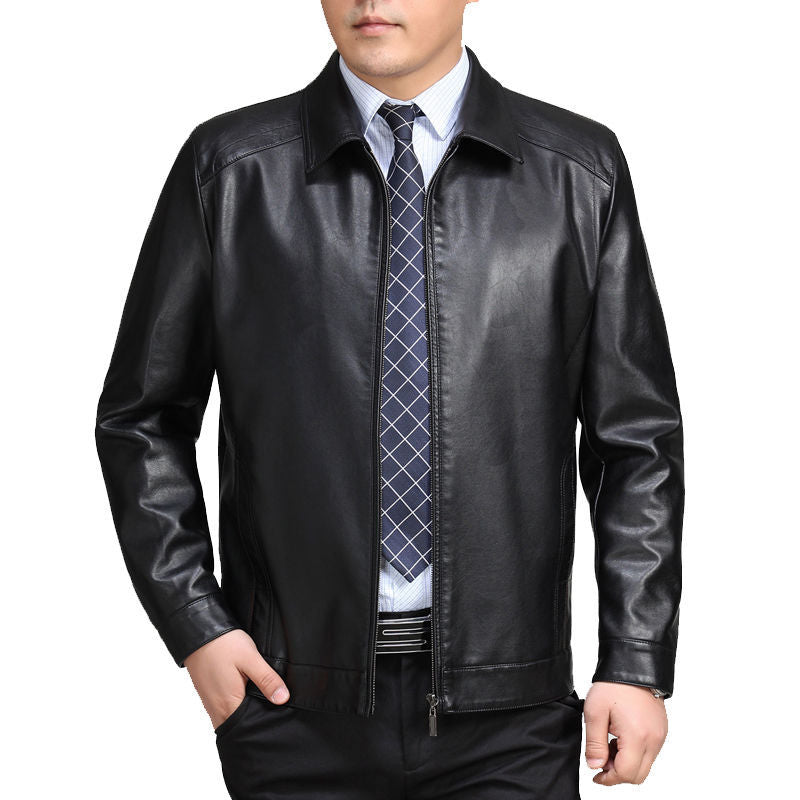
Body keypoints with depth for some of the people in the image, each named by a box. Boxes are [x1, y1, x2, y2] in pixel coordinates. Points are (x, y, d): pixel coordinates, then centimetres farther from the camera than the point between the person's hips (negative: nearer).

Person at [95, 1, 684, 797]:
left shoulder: (582, 172, 2)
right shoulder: (228, 169, 0)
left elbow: (639, 436, 4)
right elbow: (142, 418, 7)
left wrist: (638, 663, 0)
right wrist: (193, 626, -1)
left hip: (507, 711, 1)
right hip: (299, 708, 0)